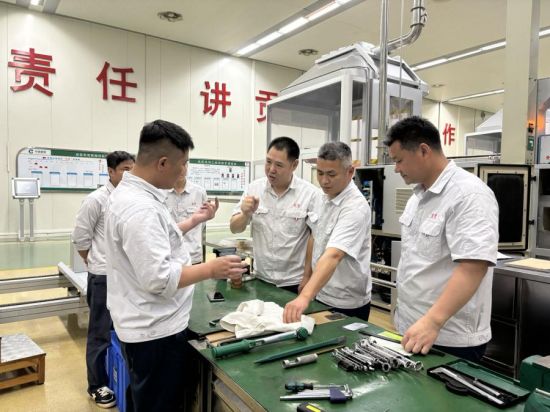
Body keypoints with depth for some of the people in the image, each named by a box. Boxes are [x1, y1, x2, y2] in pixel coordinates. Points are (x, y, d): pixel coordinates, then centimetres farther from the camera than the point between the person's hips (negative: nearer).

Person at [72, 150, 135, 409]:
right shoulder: (96, 200, -12)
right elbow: (80, 238, -7)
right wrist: (97, 263, 2)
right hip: (105, 277, -5)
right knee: (101, 333, 8)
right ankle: (97, 385, 25)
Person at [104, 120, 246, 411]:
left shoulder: (129, 192, 7)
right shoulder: (140, 207, -27)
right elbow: (158, 279, -30)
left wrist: (193, 222, 17)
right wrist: (211, 269, -21)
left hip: (147, 326, 10)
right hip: (155, 332, -10)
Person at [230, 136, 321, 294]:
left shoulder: (311, 193, -11)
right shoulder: (254, 188, -1)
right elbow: (234, 228, 3)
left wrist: (307, 278, -8)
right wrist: (246, 214, -17)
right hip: (261, 279, 3)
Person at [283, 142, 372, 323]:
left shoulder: (355, 207, -25)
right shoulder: (326, 198, 2)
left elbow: (333, 256, -39)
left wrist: (305, 296, -49)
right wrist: (307, 277, 12)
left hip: (346, 305, -8)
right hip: (322, 297, 8)